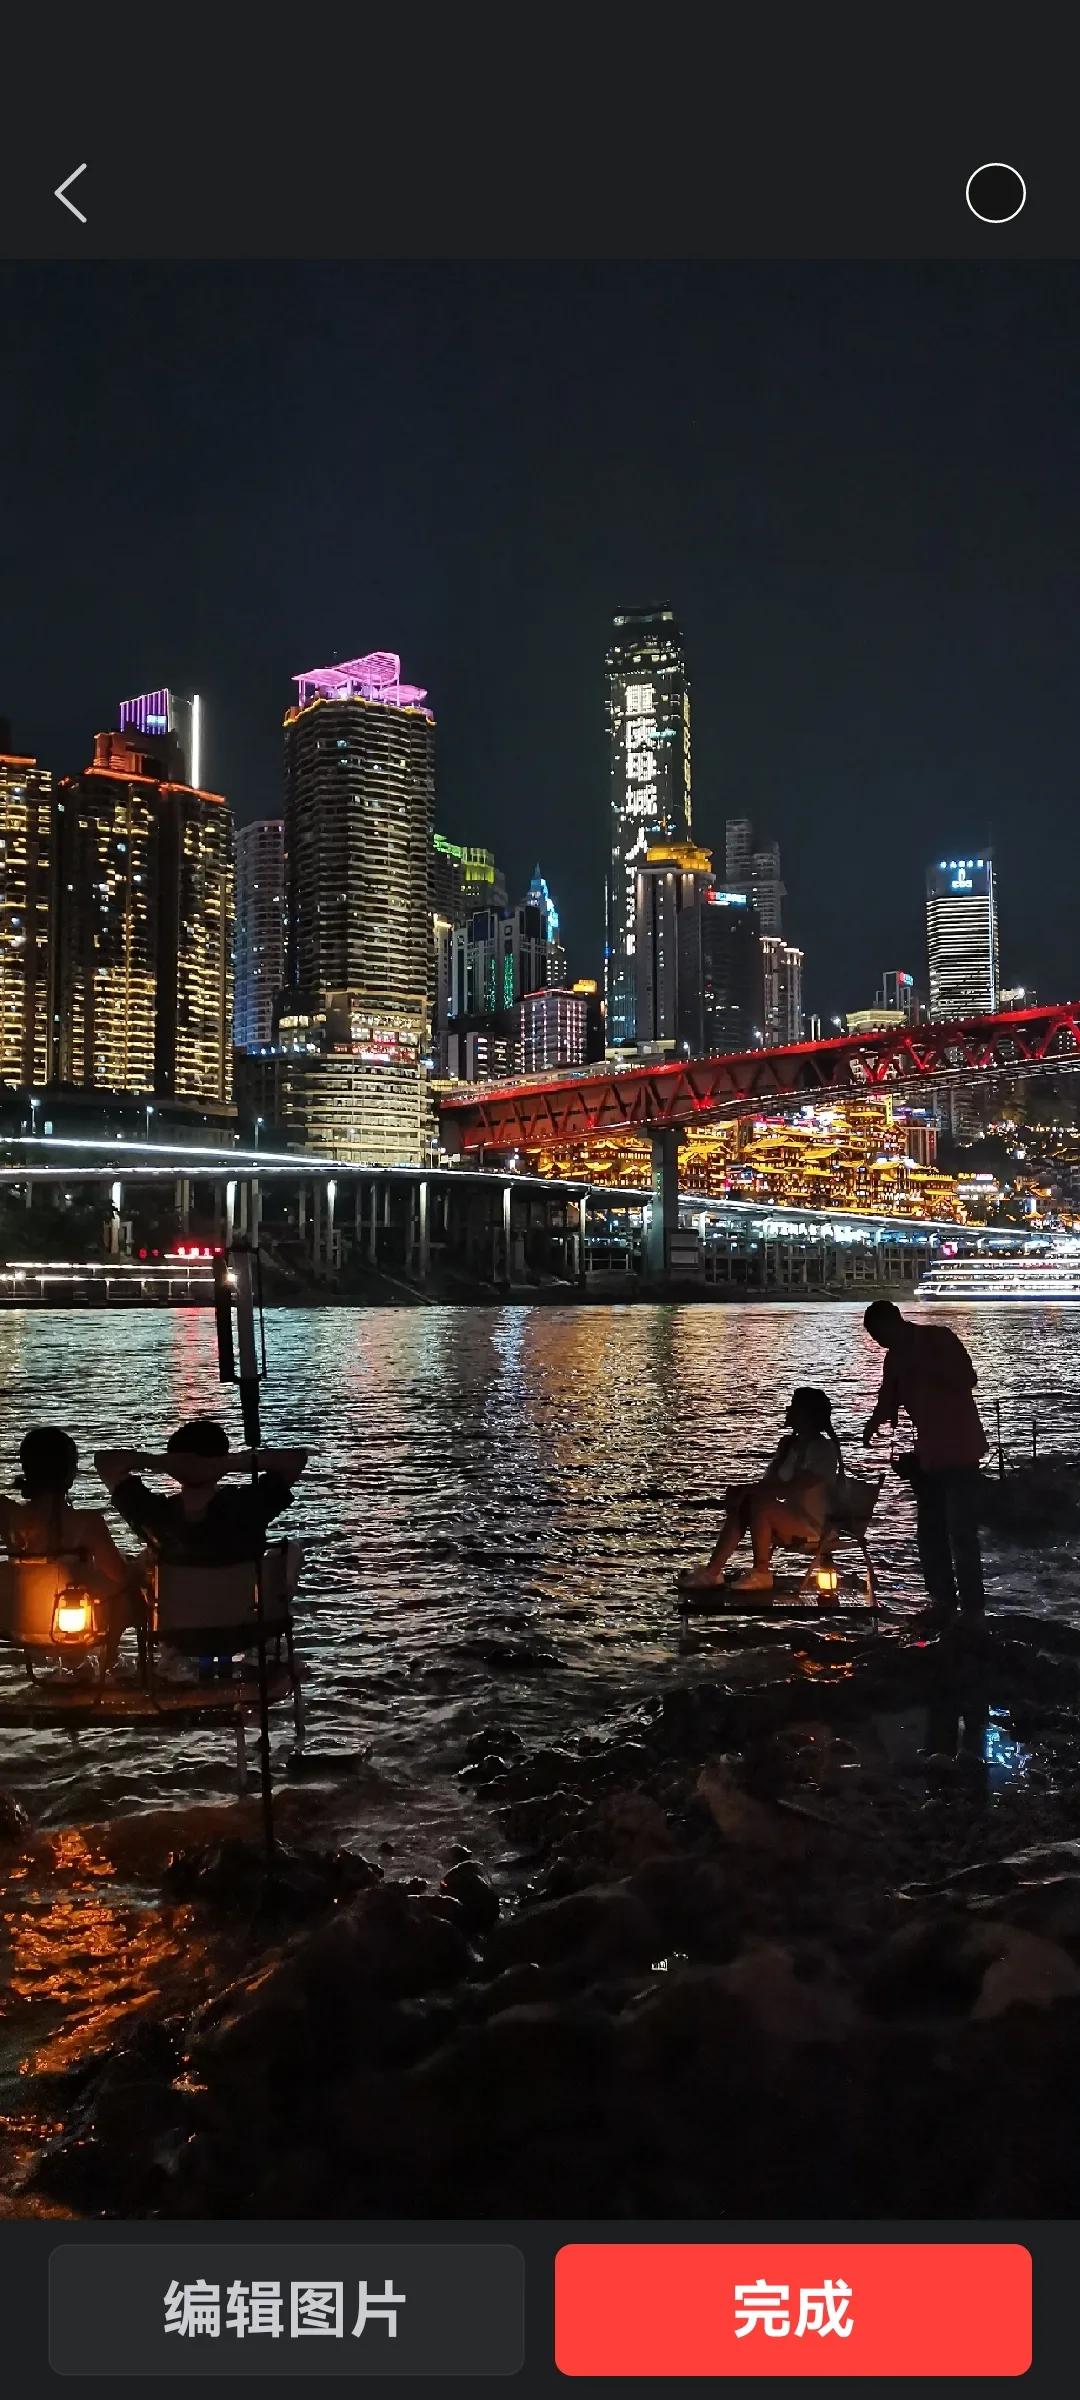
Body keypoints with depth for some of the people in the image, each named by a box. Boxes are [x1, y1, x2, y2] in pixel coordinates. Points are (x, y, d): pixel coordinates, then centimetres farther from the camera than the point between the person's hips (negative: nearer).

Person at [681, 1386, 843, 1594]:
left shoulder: (823, 1448, -14)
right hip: (792, 1518, 9)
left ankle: (761, 1573, -18)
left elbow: (794, 1487, -24)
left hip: (814, 1524, -9)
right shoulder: (790, 1443, 15)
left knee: (760, 1503, -29)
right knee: (740, 1506, -7)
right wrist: (741, 1491, -11)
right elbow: (770, 1482, 9)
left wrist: (747, 1489, -23)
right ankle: (713, 1571, -13)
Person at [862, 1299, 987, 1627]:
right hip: (928, 1453, 8)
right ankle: (943, 1599, 23)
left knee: (961, 1532, -8)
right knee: (930, 1532, 12)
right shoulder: (895, 1358, 8)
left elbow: (967, 1379, -23)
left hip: (959, 1450, -8)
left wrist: (923, 1367, -26)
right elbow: (889, 1401, 11)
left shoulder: (941, 1339, -11)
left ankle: (972, 1608, -2)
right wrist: (876, 1422, -9)